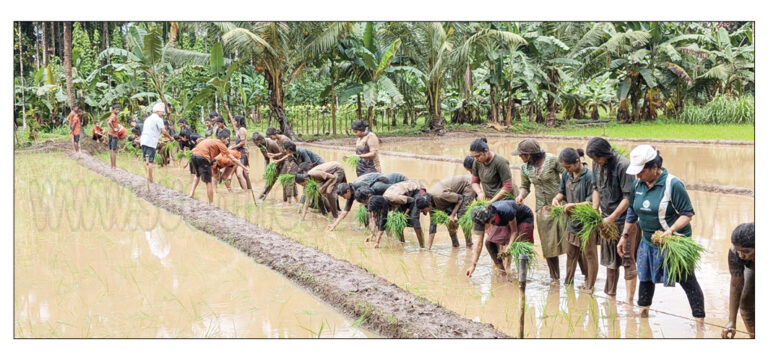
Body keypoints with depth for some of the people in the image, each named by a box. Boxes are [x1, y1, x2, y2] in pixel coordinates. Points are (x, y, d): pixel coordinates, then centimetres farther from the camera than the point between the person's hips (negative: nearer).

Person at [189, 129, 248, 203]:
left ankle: (191, 193, 20)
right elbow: (232, 159, 7)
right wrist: (244, 168, 12)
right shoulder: (220, 144, 7)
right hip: (202, 157, -7)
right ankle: (211, 204, 7)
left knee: (197, 175, 33)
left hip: (193, 155, 7)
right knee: (208, 182, 3)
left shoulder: (210, 140, 27)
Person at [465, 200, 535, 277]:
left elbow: (514, 232, -26)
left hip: (524, 218, -5)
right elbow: (479, 243, -19)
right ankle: (502, 270, 4)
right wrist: (473, 265, -22)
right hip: (506, 222, 5)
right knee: (489, 242, -9)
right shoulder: (483, 217, -25)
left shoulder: (506, 211, -43)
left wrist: (507, 250, -36)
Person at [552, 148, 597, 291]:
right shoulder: (566, 174, 0)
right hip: (572, 221, 7)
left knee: (589, 255, 7)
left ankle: (590, 285, 17)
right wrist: (557, 198, -7)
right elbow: (562, 191, 14)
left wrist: (573, 205, -24)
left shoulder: (589, 176, -21)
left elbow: (592, 202, -19)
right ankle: (568, 281, 30)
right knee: (571, 253, 17)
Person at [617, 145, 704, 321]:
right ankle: (643, 313, 36)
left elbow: (687, 214, -18)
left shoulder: (673, 184, -20)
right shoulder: (637, 184, 1)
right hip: (648, 242, 7)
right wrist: (624, 236, 16)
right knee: (645, 279, 18)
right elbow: (632, 212, 15)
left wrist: (671, 230, -32)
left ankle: (700, 323, 3)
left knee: (688, 282, -2)